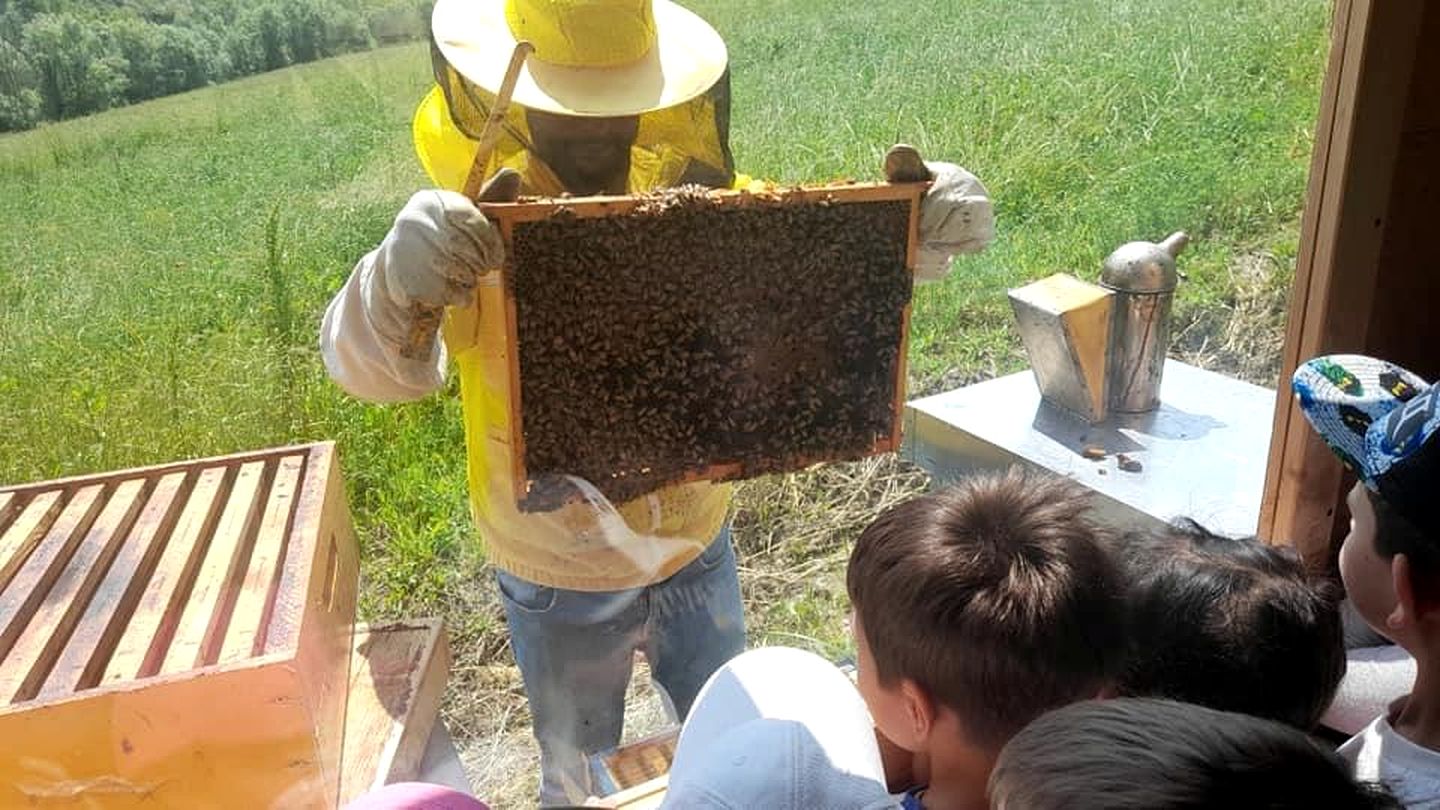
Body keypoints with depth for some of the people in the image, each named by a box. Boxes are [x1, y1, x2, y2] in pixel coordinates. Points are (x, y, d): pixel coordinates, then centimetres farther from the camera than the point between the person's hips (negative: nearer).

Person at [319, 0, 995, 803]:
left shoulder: (693, 193, -12)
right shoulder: (471, 236, -21)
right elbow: (372, 366, -31)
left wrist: (920, 226, -35)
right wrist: (400, 284, -54)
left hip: (696, 550, 3)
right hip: (560, 583, -2)